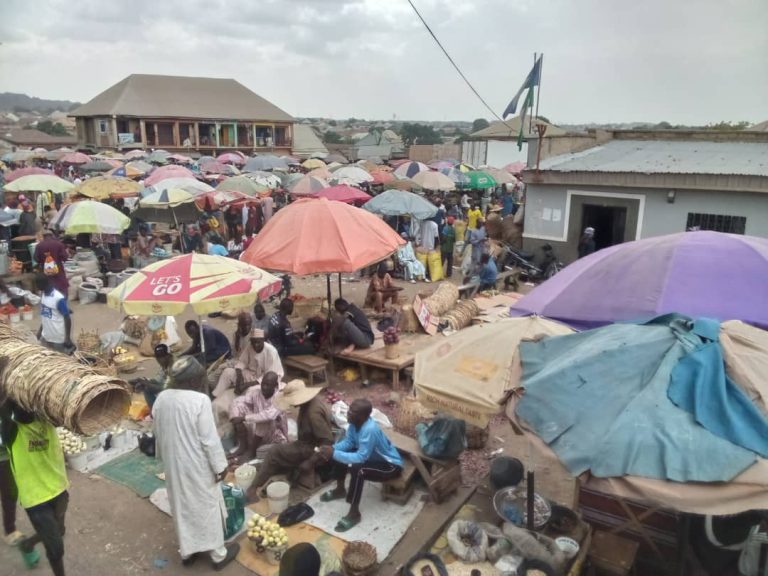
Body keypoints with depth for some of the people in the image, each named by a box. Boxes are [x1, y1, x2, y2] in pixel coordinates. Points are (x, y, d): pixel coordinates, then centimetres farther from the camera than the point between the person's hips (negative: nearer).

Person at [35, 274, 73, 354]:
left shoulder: (59, 299, -24)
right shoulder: (42, 294, 0)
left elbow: (67, 318, -18)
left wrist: (68, 338, -16)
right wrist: (40, 329, 20)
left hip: (59, 339, -8)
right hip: (45, 336, 8)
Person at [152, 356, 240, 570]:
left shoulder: (161, 398, -4)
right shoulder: (200, 400, -24)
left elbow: (159, 433, 8)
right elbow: (209, 438, -20)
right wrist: (220, 465, -10)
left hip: (173, 464, 6)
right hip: (197, 465, -6)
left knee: (181, 505, 21)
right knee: (207, 505, 10)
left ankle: (186, 552, 36)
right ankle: (218, 554, 24)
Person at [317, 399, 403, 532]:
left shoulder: (370, 430, -35)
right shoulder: (355, 422, -11)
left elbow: (360, 458, -36)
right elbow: (348, 442, 1)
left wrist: (334, 454, -34)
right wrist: (332, 449, -17)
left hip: (391, 465, -9)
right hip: (373, 456, 9)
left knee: (356, 469, -33)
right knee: (338, 453, 4)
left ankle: (354, 513, -18)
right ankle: (340, 490, 22)